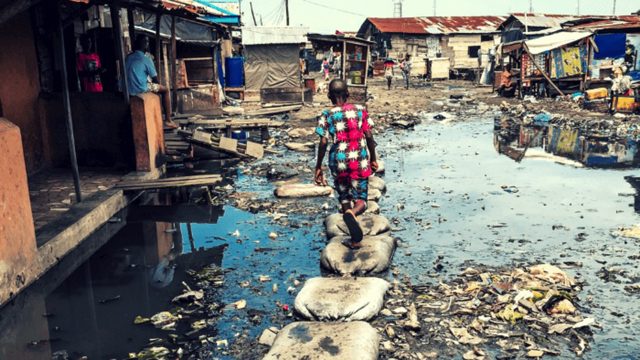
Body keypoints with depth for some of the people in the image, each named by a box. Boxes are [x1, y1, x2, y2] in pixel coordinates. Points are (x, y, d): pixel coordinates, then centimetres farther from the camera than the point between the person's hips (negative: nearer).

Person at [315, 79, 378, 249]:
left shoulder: (327, 116, -5)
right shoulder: (360, 110, -1)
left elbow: (323, 143, -8)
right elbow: (369, 137, 0)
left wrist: (318, 167, 0)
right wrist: (373, 159, 11)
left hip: (339, 160, 0)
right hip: (360, 160, 0)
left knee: (344, 199, 17)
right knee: (360, 200, 4)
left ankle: (355, 239, 16)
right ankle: (351, 213, -33)